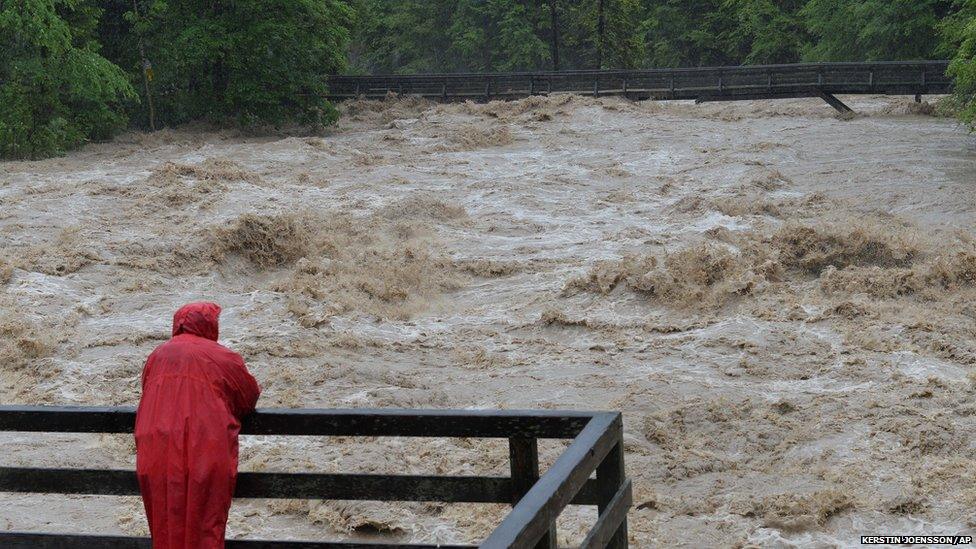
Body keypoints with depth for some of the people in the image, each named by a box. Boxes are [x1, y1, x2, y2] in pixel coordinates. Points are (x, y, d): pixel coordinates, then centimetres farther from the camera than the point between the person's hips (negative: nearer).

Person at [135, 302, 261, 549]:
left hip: (157, 453, 3)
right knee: (204, 527, 3)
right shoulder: (223, 358, 1)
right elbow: (251, 396, 12)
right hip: (206, 453, -3)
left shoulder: (157, 355, 12)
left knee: (166, 527, 10)